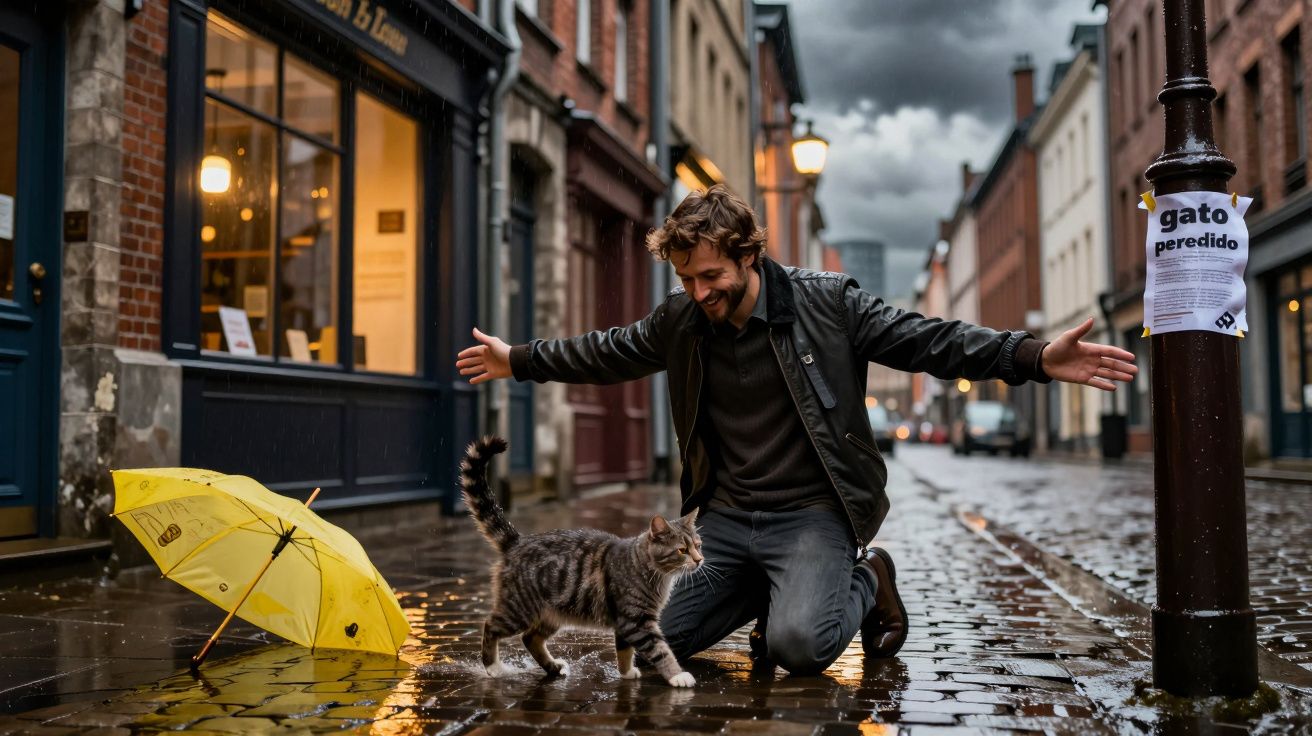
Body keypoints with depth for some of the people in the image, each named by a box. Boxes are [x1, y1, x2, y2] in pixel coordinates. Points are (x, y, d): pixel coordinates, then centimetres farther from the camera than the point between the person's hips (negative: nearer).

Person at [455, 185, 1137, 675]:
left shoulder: (827, 301, -10)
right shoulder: (678, 320, 1)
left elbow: (928, 340, -11)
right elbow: (607, 352, 18)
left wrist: (1037, 358, -23)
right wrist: (518, 361, 25)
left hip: (811, 513, -5)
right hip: (724, 516, 5)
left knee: (799, 645, -28)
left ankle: (864, 582, 8)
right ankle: (771, 593, 22)